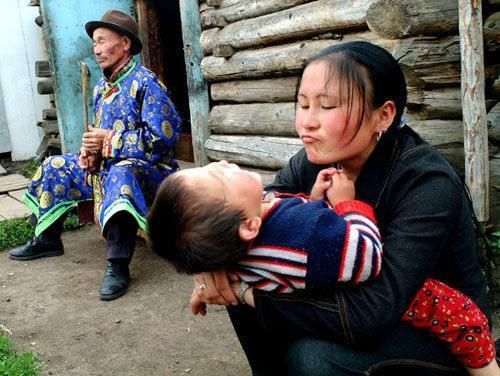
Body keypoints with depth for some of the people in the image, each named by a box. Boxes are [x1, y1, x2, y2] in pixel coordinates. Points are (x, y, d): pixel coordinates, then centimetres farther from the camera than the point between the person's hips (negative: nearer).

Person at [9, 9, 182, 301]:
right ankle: (47, 240, 23)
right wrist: (91, 151, -4)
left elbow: (163, 136, -24)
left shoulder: (145, 83, -15)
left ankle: (118, 264, -39)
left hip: (149, 170, -9)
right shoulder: (102, 87, 11)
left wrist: (109, 140, -19)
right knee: (54, 168, 13)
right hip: (108, 166, 9)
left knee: (121, 173, -42)